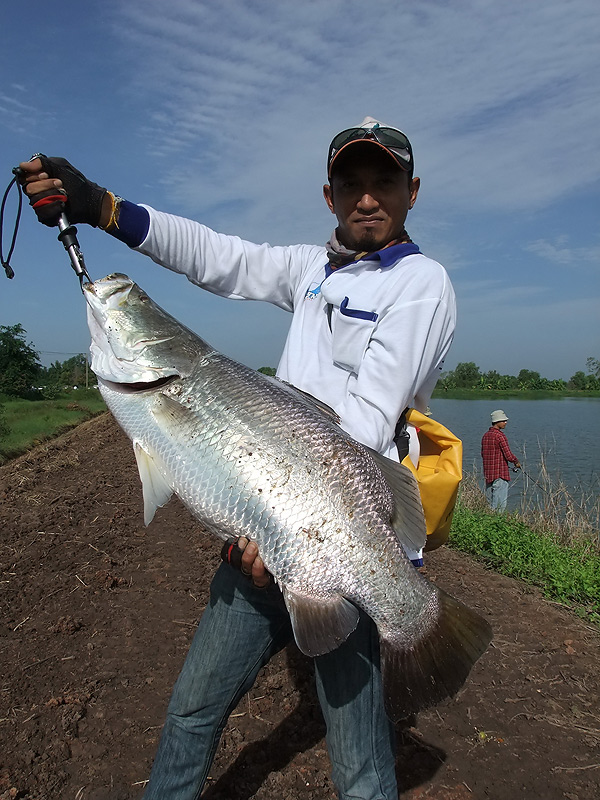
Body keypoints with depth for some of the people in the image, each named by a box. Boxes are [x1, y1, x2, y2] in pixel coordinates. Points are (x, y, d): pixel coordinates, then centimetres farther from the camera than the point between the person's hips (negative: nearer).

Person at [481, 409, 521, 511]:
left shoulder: (485, 435, 11)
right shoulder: (500, 435, -14)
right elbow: (508, 456, -15)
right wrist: (516, 462, 4)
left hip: (488, 473, 8)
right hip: (500, 474, -8)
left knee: (489, 502, 14)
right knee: (500, 504, -5)